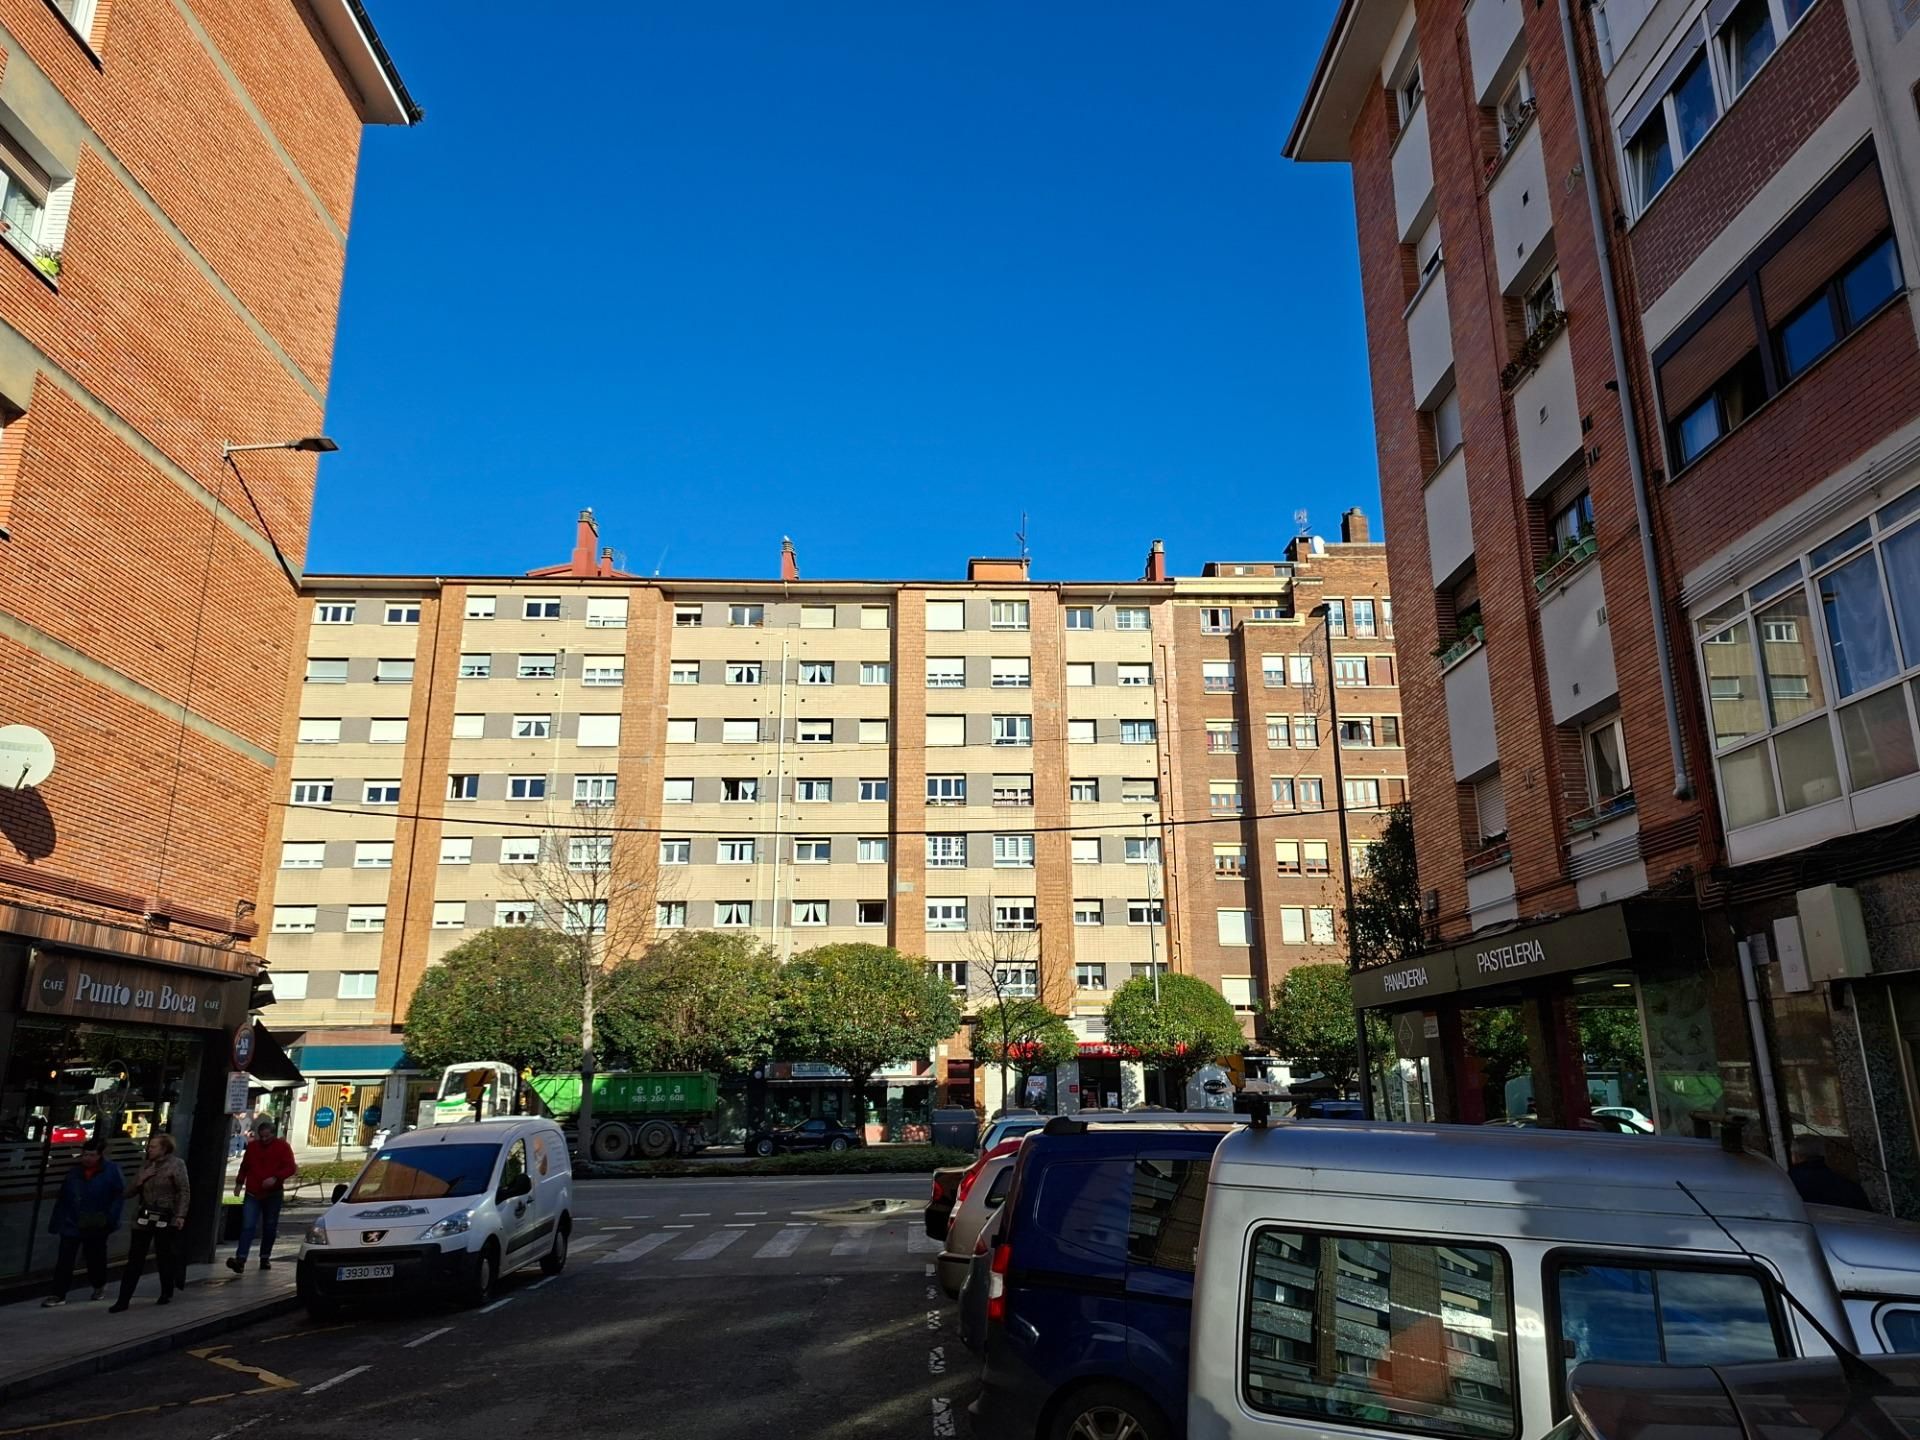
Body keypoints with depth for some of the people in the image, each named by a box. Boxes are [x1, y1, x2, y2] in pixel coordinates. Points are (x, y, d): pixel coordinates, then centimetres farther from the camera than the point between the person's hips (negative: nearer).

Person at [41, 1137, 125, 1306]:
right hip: (72, 1224, 2)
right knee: (64, 1260, -3)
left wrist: (110, 1218, -20)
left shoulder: (111, 1170, -12)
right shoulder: (74, 1172, 0)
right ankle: (58, 1294, 6)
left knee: (95, 1257, 14)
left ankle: (99, 1285, 36)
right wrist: (56, 1223, 1)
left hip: (97, 1226, -2)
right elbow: (63, 1200, 4)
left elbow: (120, 1194, -12)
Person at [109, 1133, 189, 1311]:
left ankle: (166, 1294, 23)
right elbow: (129, 1192, 13)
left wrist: (180, 1215, -17)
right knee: (135, 1259, 1)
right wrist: (140, 1180, -8)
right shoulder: (146, 1166, 12)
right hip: (144, 1217, 5)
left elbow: (184, 1191, -9)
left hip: (165, 1219, -4)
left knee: (165, 1257, 7)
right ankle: (124, 1299, 4)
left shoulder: (176, 1164, -5)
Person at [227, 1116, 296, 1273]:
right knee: (248, 1226, -10)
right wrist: (239, 1182, 10)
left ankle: (265, 1258, 17)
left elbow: (290, 1168, -7)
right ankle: (240, 1259, -16)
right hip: (253, 1193, 1)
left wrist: (275, 1178, -22)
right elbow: (244, 1166, 20)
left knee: (269, 1227, 6)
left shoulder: (282, 1146, -1)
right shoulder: (252, 1145, 9)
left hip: (273, 1194, -1)